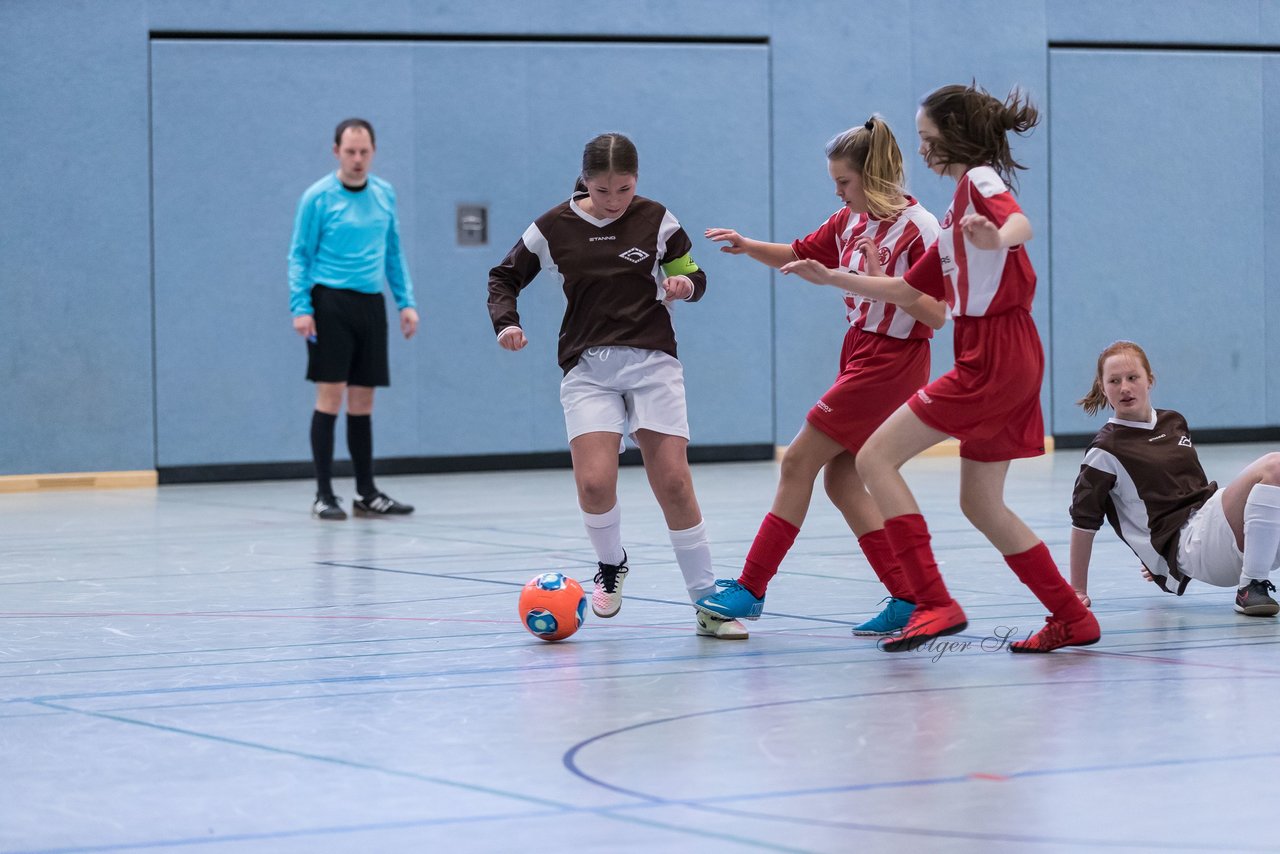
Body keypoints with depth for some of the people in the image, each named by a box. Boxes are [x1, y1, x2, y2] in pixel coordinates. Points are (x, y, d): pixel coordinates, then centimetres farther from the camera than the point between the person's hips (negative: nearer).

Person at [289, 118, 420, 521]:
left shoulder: (384, 195, 11)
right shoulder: (318, 197, -4)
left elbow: (393, 252, 18)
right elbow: (300, 256, -3)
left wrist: (406, 302, 10)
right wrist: (300, 308, -13)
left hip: (371, 305, 5)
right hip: (331, 303, -5)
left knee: (362, 400, 8)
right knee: (330, 394, -7)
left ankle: (367, 493, 14)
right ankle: (324, 495, -3)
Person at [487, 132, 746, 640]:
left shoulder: (655, 219, 1)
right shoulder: (554, 227, 1)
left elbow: (693, 276, 10)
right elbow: (504, 278, 12)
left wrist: (685, 285, -14)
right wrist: (506, 323, -6)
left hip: (652, 360, 0)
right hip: (588, 368, 0)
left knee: (674, 484, -7)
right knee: (594, 482, -17)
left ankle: (708, 604, 2)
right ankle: (611, 564, 15)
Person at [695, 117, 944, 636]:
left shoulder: (918, 229, -15)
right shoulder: (851, 221, 8)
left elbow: (936, 314, -18)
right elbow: (798, 255, 19)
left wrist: (879, 280, -25)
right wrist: (747, 247, 2)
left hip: (889, 364, -9)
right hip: (859, 355, 9)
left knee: (798, 462, -6)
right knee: (840, 479, 5)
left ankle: (752, 589, 1)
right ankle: (908, 599, 5)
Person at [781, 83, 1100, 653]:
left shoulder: (981, 180, -5)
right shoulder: (960, 206, 23)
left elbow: (1022, 225, -29)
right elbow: (911, 290, 27)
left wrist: (997, 237, -52)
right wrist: (832, 278, 27)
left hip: (995, 357, -10)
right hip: (998, 359, 10)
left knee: (875, 458, -10)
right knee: (980, 504, 15)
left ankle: (934, 603, -18)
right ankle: (1072, 618, 16)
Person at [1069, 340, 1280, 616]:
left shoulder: (1173, 422, 17)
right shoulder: (1106, 450, -3)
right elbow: (1083, 520, -1)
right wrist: (1078, 590, 0)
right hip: (1186, 540, -7)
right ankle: (1251, 588, -30)